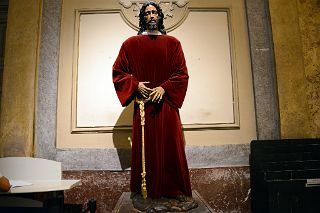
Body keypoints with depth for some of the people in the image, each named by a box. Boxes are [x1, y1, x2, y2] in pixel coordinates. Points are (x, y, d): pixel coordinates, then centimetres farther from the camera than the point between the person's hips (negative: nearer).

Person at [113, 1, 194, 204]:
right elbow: (118, 72, 9)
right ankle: (148, 191, 15)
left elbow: (182, 73, 5)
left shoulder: (173, 43, 11)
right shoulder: (131, 43, 11)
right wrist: (136, 85, -6)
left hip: (166, 102, 0)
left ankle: (174, 190, 14)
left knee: (171, 146, 1)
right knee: (146, 147, 2)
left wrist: (164, 88, -10)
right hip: (142, 103, 0)